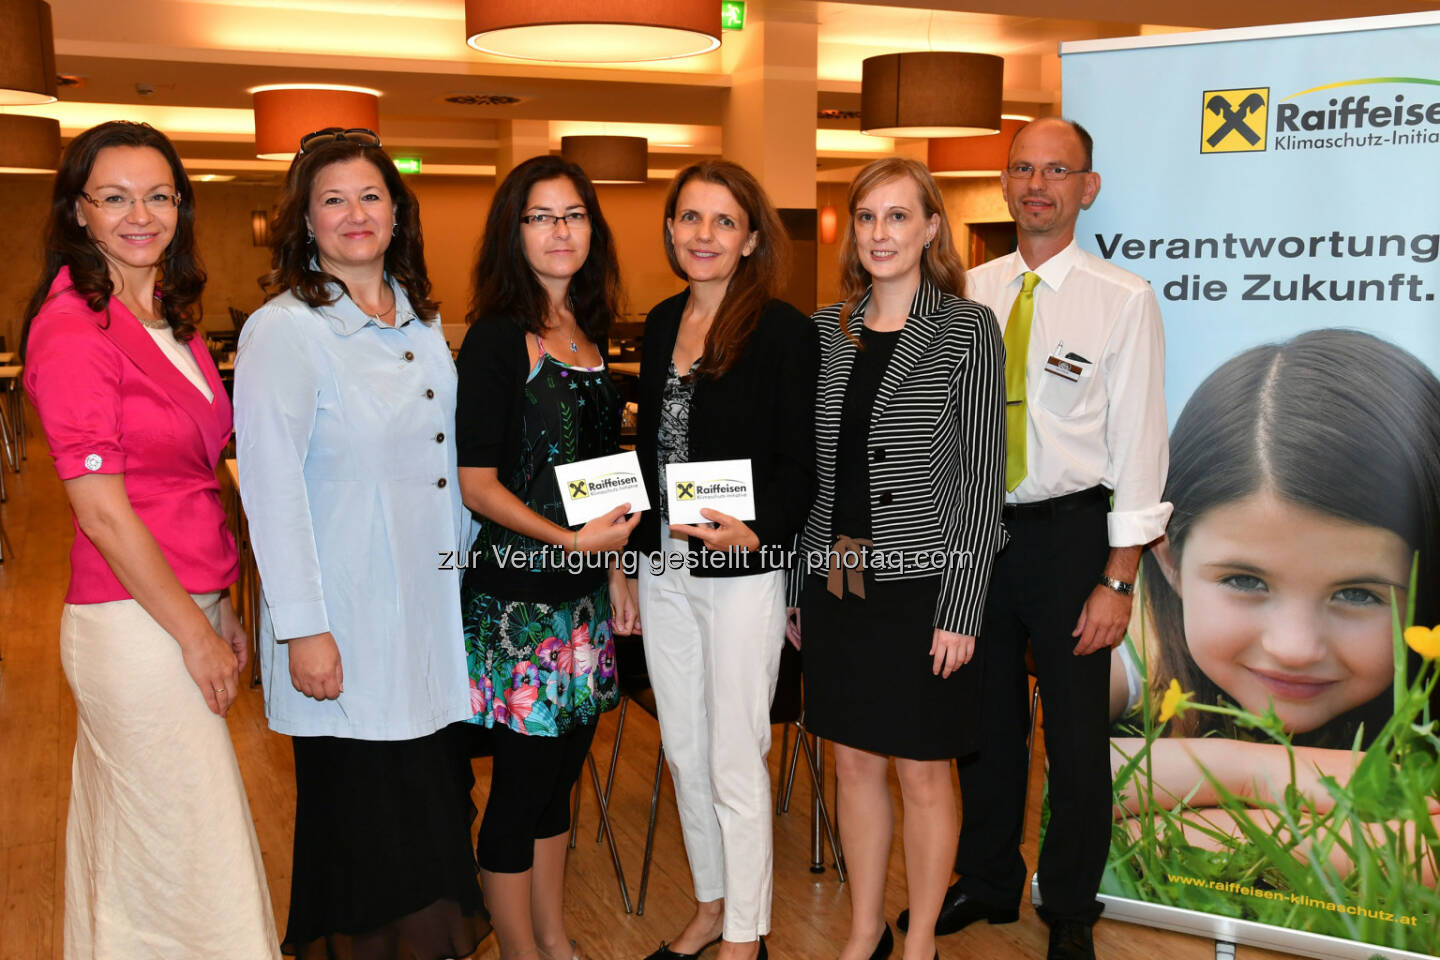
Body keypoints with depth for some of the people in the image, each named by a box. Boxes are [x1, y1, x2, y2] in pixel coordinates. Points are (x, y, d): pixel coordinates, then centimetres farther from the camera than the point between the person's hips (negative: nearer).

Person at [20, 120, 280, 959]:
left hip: (188, 605, 8)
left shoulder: (171, 319, 12)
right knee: (190, 850, 2)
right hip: (132, 626, -8)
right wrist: (196, 634, -12)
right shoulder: (72, 327, -14)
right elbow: (101, 512, -16)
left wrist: (223, 612, 13)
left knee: (134, 842, 20)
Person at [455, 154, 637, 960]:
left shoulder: (591, 338, 11)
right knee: (523, 777, 3)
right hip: (518, 592, -7)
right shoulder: (496, 340, -10)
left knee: (561, 768, 16)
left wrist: (614, 567, 17)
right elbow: (477, 483, -14)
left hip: (583, 588, 7)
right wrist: (569, 538, -23)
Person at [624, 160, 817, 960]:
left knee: (734, 765, 5)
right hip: (663, 570, 7)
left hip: (742, 573, -6)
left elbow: (797, 464, -12)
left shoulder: (784, 330, -11)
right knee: (685, 754, 18)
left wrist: (755, 534, -29)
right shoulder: (660, 323, 9)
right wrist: (633, 560, 10)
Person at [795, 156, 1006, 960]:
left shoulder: (967, 329, -6)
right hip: (836, 582, 5)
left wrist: (962, 607, -13)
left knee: (923, 773, 8)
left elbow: (983, 475, -9)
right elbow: (808, 464, 11)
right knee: (854, 764, 15)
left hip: (921, 585, -4)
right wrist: (797, 583, 9)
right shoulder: (827, 330, 7)